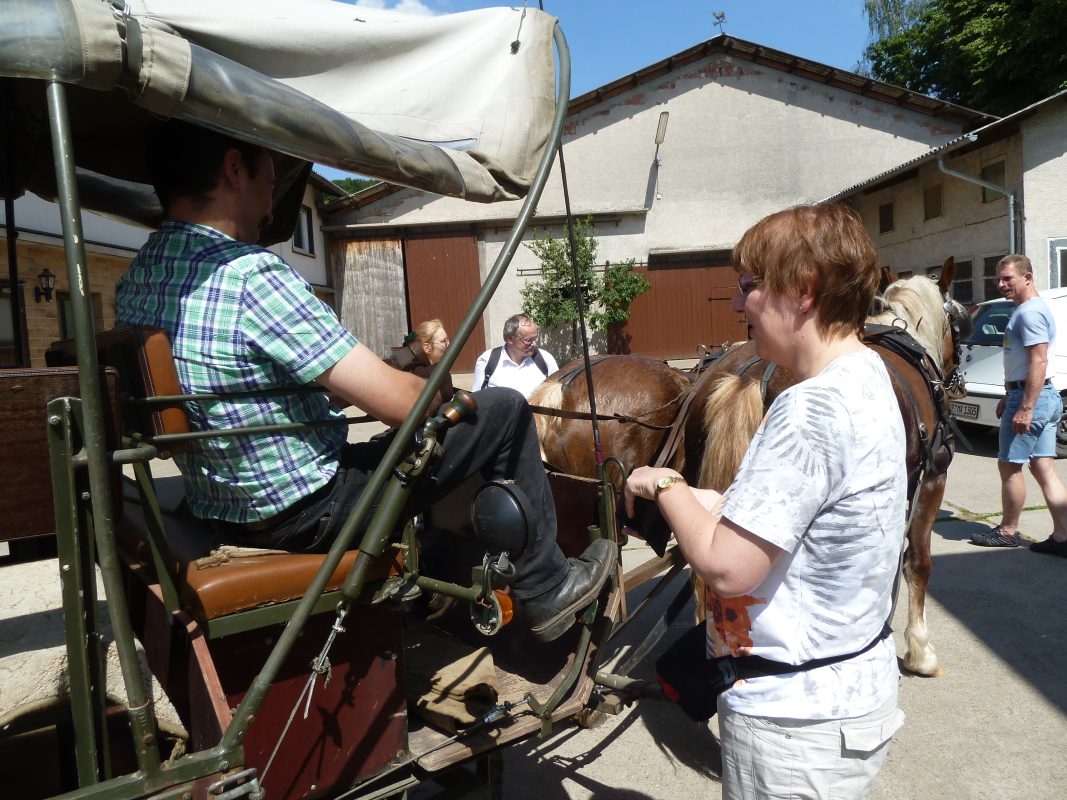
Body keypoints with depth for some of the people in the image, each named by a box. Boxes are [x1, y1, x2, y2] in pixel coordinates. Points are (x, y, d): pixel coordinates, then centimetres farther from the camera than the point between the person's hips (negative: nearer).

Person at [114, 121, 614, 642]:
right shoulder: (251, 274, -26)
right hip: (308, 515, -9)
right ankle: (546, 591, 16)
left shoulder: (131, 286, 3)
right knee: (504, 412, -1)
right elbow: (399, 402, -27)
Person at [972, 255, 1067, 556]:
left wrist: (1025, 408, -24)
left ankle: (1008, 531, 14)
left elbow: (1039, 362, -23)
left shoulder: (1029, 312, -16)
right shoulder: (1029, 309, 17)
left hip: (1031, 398, -10)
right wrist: (1009, 397, 24)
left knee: (1009, 465, 1)